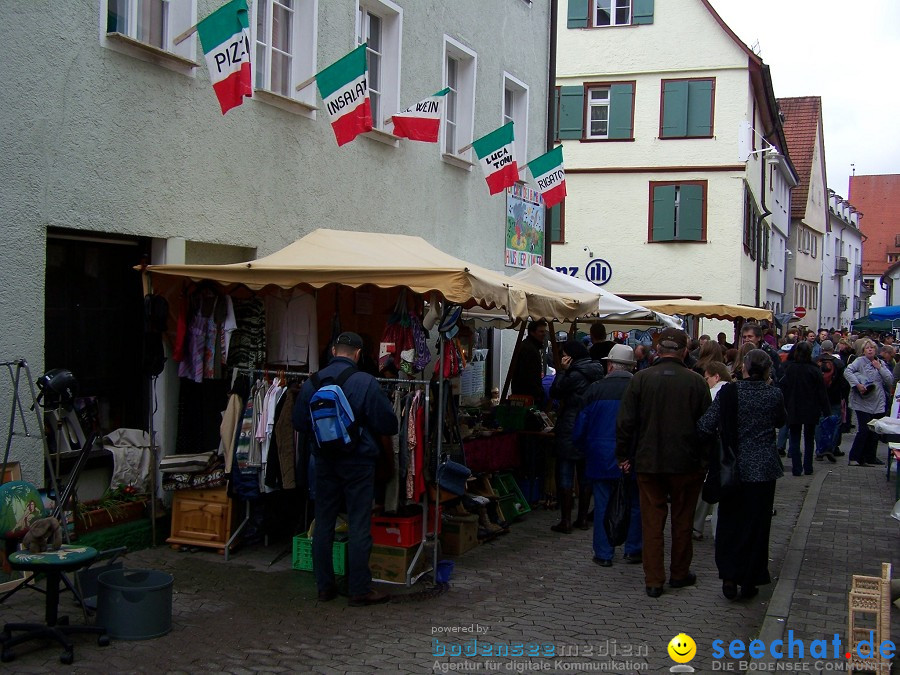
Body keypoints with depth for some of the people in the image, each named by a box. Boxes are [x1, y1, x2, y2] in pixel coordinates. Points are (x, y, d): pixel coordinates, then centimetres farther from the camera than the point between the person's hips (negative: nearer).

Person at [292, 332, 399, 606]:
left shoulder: (311, 383, -1)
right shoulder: (366, 383, -14)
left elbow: (299, 423, 7)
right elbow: (389, 425, -10)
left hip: (324, 461, 4)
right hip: (358, 461, -4)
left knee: (323, 523, 13)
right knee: (359, 526, 2)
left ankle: (325, 586, 20)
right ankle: (360, 589, 7)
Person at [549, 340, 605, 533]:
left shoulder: (574, 375, -17)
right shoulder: (596, 373, 9)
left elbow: (554, 393, -7)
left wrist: (562, 370, -6)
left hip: (570, 432, -8)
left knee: (565, 475, -1)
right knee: (585, 475, 13)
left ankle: (565, 521, -2)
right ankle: (583, 519, 19)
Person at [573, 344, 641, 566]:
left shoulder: (595, 389, -4)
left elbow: (580, 426, 0)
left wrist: (587, 450, 16)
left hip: (601, 456, 0)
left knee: (603, 504, 7)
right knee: (634, 504, 13)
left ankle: (604, 554, 11)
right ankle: (633, 550, 20)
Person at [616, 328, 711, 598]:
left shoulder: (641, 378, -6)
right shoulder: (696, 381, -7)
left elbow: (625, 422, -5)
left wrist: (624, 455, 6)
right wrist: (704, 458, 10)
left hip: (648, 462, 0)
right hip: (686, 463, 0)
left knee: (652, 521, 7)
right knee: (682, 520, 14)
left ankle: (653, 580, 8)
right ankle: (680, 573, 26)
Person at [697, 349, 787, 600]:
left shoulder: (728, 392, -10)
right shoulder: (774, 395, -6)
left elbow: (706, 425, -14)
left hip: (734, 466, 0)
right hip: (763, 467, 0)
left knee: (729, 521, 12)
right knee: (756, 523, 9)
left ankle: (729, 577, 6)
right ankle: (750, 581, 14)